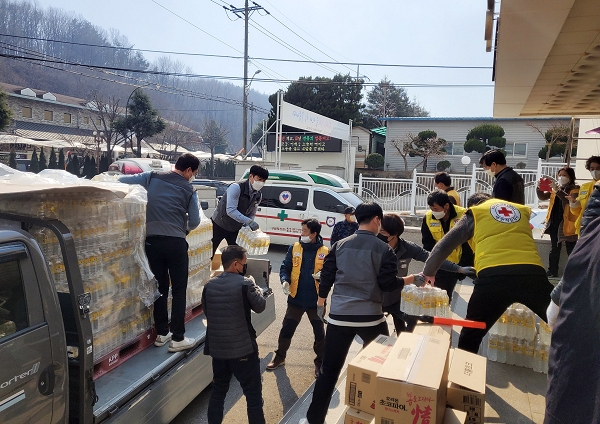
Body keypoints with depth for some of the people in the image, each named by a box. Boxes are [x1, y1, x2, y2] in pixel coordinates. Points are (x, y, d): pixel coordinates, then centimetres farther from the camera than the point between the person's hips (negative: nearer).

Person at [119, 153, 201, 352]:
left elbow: (122, 180, 9)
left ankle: (161, 333, 23)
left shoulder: (152, 177, 9)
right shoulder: (188, 189, 2)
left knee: (160, 288, 14)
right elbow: (194, 221, 3)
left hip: (152, 240, 4)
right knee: (179, 290, 5)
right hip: (175, 242, -4)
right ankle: (177, 338, 7)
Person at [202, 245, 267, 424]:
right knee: (253, 393, 8)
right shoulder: (245, 283, -16)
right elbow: (260, 306, -2)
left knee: (218, 391, 21)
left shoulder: (209, 285, 1)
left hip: (217, 348, 6)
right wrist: (256, 287, 12)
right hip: (243, 348, -5)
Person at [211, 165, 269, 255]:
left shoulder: (258, 196, -5)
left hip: (235, 229, 6)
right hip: (219, 225, -6)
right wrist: (249, 221, -41)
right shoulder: (236, 188, -26)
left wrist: (247, 226, -12)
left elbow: (252, 213, 7)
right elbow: (230, 210, -35)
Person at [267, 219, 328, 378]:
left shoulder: (325, 252, -7)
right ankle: (280, 357, 33)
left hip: (315, 300, -1)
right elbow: (285, 267, 0)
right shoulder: (294, 248, -2)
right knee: (286, 330, 11)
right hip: (296, 299, 1)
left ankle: (320, 362, 32)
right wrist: (285, 281, -18)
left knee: (319, 333, 12)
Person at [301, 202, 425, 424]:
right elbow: (388, 284, -6)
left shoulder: (340, 245, 4)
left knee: (329, 370, 10)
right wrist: (412, 279, 9)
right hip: (370, 317, -2)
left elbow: (326, 277, 6)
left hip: (339, 316, 2)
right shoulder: (384, 249, -5)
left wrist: (320, 303, 19)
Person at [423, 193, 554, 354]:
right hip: (533, 273, 3)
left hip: (493, 276, -2)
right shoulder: (524, 211, 29)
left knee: (470, 337, 13)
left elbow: (443, 247, 19)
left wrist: (427, 273, 31)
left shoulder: (475, 214, 21)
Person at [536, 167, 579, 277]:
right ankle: (552, 271, 21)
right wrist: (539, 188, -10)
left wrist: (558, 191, -30)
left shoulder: (575, 189, -4)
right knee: (554, 249, 13)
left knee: (571, 250, -3)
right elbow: (542, 197, 8)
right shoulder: (555, 188, 13)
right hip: (554, 223, 6)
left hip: (567, 224, -6)